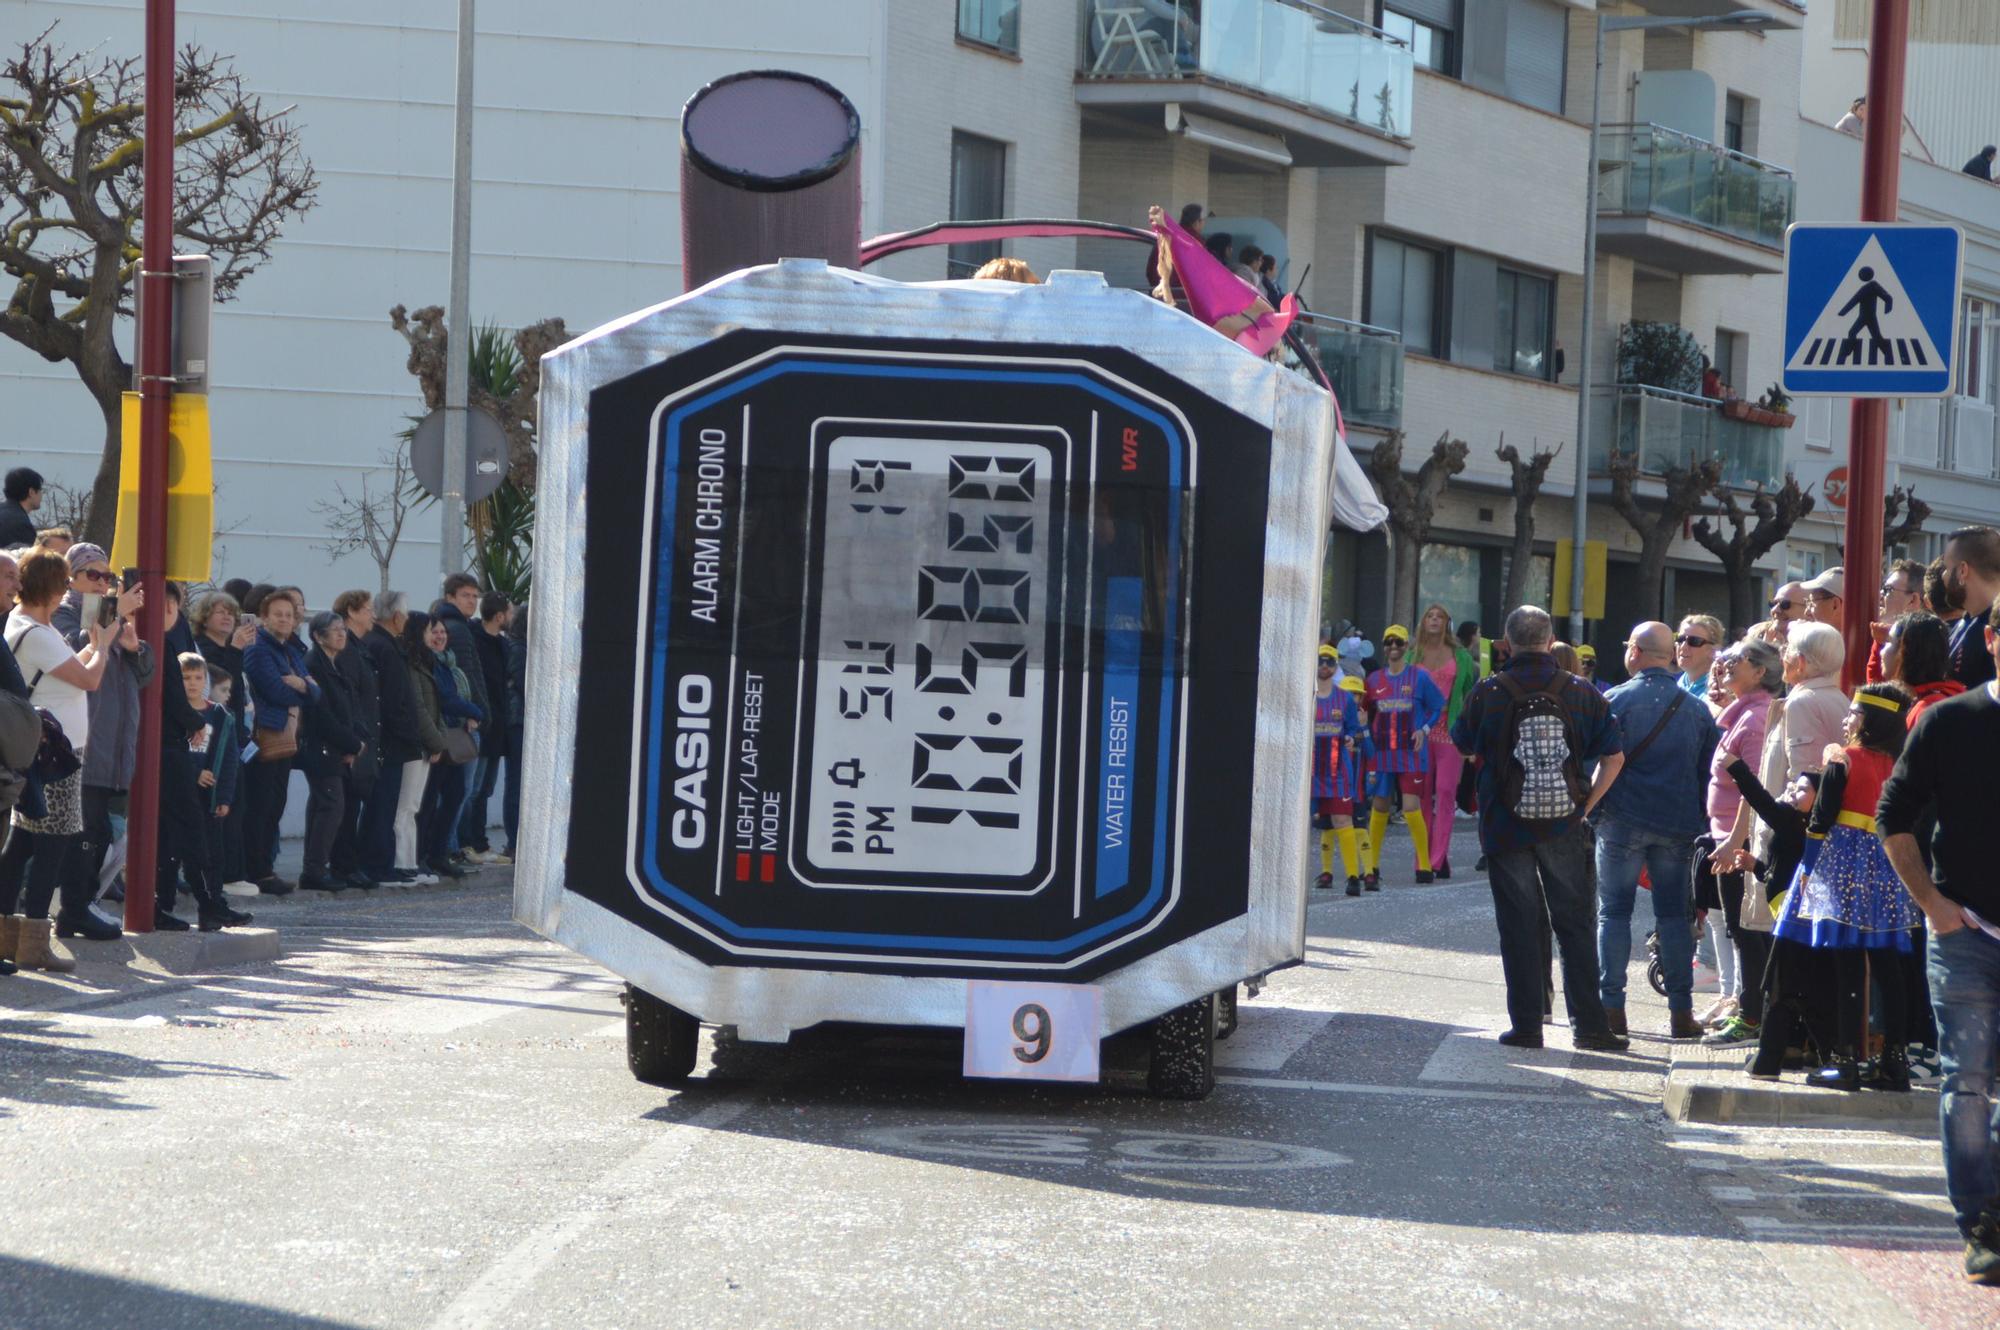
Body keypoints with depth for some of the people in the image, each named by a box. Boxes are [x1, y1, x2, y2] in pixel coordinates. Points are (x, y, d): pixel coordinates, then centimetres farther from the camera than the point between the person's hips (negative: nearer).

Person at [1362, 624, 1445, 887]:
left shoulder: (1419, 678, 0)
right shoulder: (1374, 680, 9)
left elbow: (1438, 707, 6)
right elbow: (1368, 717, 15)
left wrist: (1424, 729, -7)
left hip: (1412, 754, -3)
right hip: (1381, 754, 3)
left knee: (1412, 808, -11)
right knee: (1379, 808, 5)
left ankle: (1424, 865, 0)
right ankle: (1372, 866, 15)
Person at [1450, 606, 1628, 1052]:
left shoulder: (1488, 693, -5)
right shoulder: (1581, 693, 0)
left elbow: (1464, 747, 10)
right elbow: (1614, 757, 0)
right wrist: (1586, 804, 5)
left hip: (1505, 827, -1)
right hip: (1563, 829, 1)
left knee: (1519, 928, 4)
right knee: (1574, 924, 9)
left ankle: (1526, 1025, 3)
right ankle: (1588, 1024, 9)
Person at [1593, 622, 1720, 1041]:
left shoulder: (1615, 700, -6)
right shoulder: (1695, 708, 7)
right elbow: (1707, 773, 11)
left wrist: (1591, 811, 3)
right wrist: (1701, 823, 17)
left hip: (1623, 819, -3)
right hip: (1678, 824, 3)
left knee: (1614, 912, 3)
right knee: (1674, 915, 7)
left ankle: (1612, 1007, -1)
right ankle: (1680, 1011, 5)